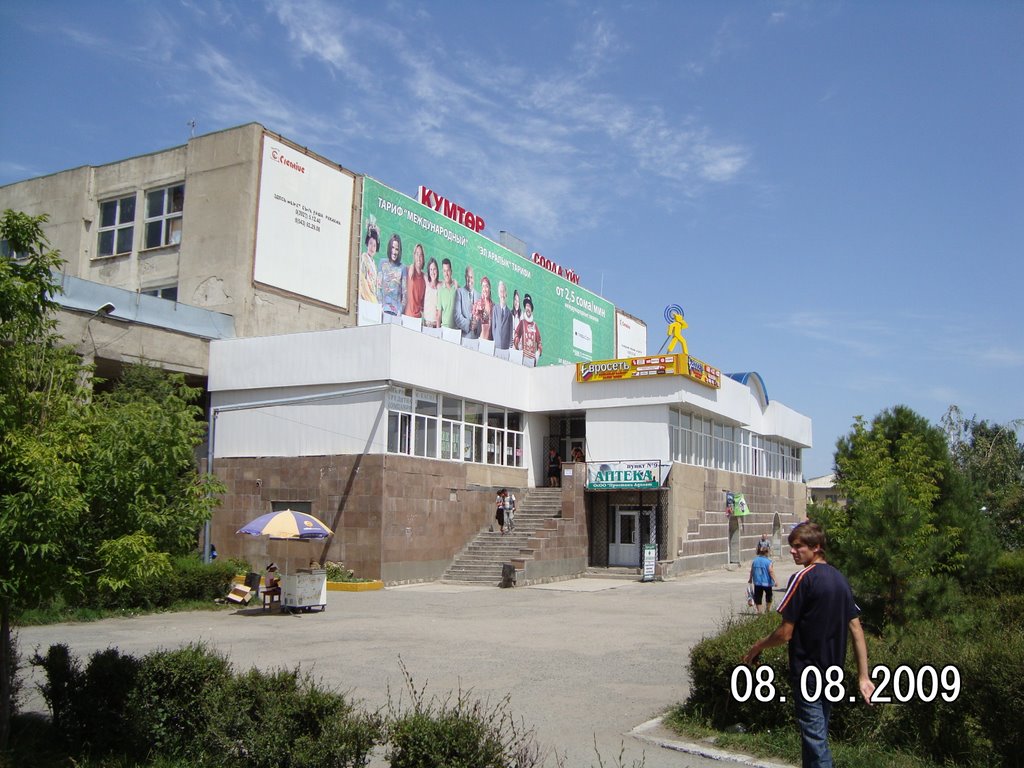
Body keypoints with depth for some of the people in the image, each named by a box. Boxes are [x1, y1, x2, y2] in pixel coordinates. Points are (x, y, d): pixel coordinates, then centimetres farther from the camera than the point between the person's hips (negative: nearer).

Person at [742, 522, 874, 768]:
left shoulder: (803, 578, -17)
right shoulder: (840, 579, 7)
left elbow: (785, 634, -16)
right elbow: (857, 630, 6)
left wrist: (757, 647, 0)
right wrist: (863, 677, 7)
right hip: (833, 672, 8)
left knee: (815, 740, -2)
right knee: (818, 734, 21)